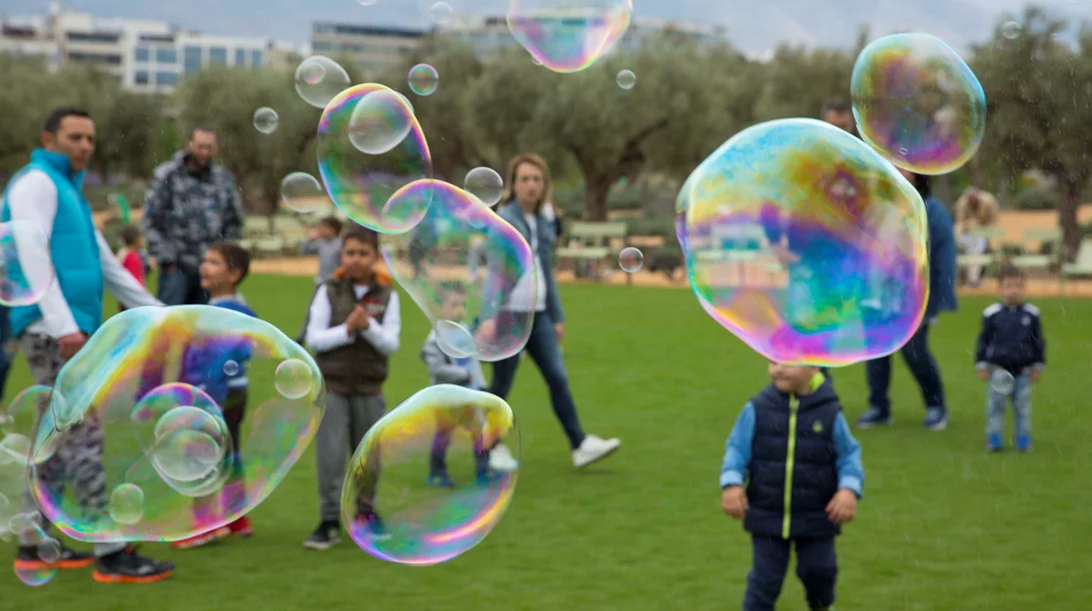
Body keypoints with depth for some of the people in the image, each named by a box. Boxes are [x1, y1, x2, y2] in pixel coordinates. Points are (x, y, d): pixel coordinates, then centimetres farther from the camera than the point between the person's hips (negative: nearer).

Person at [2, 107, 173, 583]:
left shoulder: (69, 190, 23)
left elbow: (104, 262, 27)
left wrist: (155, 312, 27)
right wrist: (62, 324, -25)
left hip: (70, 328, 10)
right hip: (51, 329, -10)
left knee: (58, 439, 12)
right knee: (86, 435, -12)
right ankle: (112, 552, -13)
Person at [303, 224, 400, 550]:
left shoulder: (387, 296, 0)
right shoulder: (329, 292, -2)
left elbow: (391, 343, -5)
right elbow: (314, 338, -6)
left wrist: (368, 326, -22)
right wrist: (346, 330, -19)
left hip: (369, 390, 1)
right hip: (332, 387, -1)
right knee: (330, 456, -5)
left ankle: (366, 512, 31)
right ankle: (330, 522, -1)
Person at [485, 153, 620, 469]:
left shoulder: (543, 225, 12)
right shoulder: (503, 221, -8)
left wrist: (557, 317, 18)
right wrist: (489, 317, -25)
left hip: (538, 315, 6)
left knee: (558, 378, 0)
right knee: (502, 385, 5)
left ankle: (580, 445, -1)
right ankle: (492, 445, 22)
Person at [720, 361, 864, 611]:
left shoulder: (829, 413, -6)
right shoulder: (757, 409, -6)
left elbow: (849, 455, 1)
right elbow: (737, 448, -1)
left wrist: (849, 489, -15)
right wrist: (731, 483, -16)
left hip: (816, 518, 0)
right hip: (767, 515, 0)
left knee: (819, 570, 10)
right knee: (764, 578, 2)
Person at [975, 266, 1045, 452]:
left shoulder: (1032, 313, 0)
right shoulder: (991, 314, -4)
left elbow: (1038, 341, 8)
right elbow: (984, 340, 3)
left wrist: (1038, 366, 7)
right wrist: (982, 365, 1)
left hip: (1023, 369, 1)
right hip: (998, 368, -1)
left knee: (1022, 405, 6)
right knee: (996, 404, 2)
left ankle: (1023, 439, 16)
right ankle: (993, 439, 11)